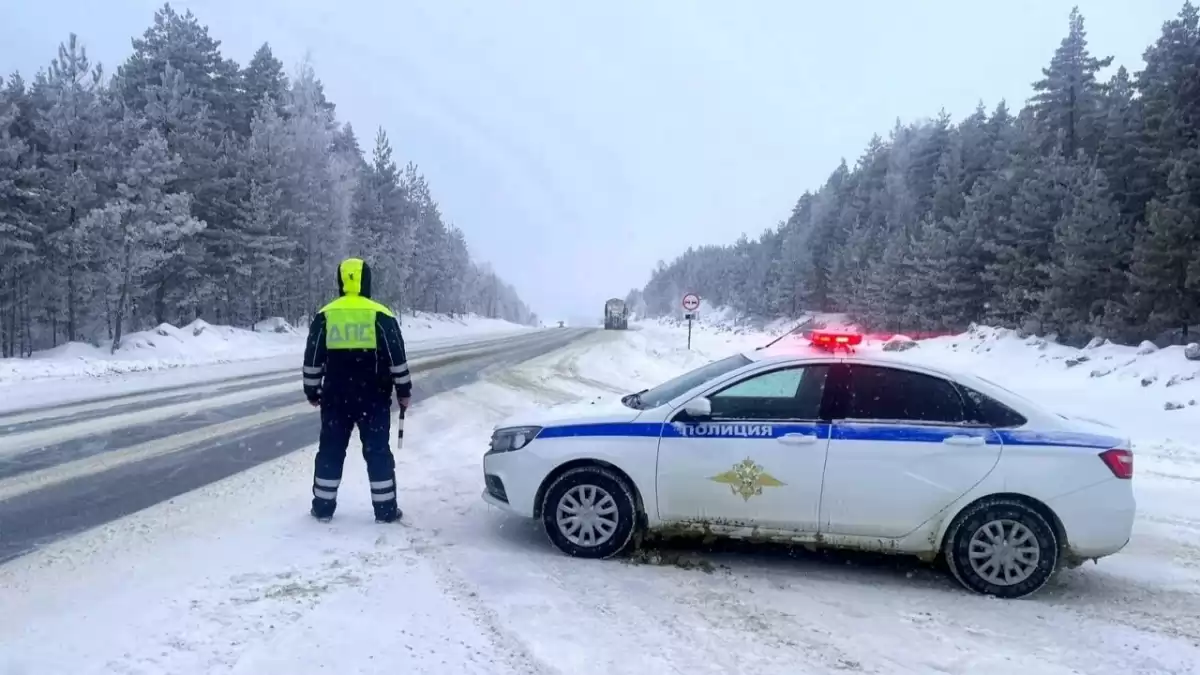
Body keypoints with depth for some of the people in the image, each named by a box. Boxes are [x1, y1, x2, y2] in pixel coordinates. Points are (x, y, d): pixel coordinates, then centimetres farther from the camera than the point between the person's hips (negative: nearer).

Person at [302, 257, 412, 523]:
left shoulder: (324, 316, 1)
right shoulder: (381, 316, -6)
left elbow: (312, 360, 4)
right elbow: (397, 358, -5)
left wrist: (312, 391, 15)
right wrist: (404, 390, 4)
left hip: (335, 397, 2)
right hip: (373, 398, -2)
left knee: (331, 450, 12)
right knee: (377, 452, 4)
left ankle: (323, 506, 18)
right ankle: (385, 509, 6)